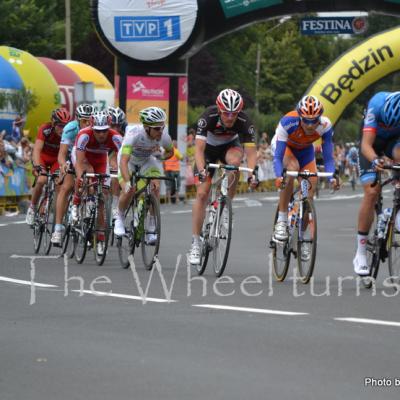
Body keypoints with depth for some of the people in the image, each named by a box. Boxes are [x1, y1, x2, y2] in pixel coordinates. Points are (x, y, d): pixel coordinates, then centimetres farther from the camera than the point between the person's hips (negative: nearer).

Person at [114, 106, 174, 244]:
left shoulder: (164, 136, -27)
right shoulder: (134, 134, -40)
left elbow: (170, 152, -2)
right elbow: (123, 161, -47)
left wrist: (161, 156, -24)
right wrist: (127, 182, -61)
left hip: (147, 160, 3)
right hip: (129, 160, -3)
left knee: (155, 187, -22)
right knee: (129, 190, -26)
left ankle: (151, 228, -10)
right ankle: (120, 218, 6)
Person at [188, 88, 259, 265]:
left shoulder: (244, 122, -31)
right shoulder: (209, 117, -34)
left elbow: (251, 152, -32)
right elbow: (199, 149, -38)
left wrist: (252, 174, -49)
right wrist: (201, 171, -54)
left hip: (230, 145, 1)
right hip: (209, 147, -1)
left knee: (235, 160, -36)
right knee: (202, 193, -11)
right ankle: (195, 243, -4)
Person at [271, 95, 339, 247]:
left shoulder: (325, 126, -33)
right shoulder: (288, 122, -40)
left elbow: (328, 157, -27)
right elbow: (278, 156, -39)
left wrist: (332, 177, -45)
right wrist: (279, 176, -57)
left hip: (305, 150, 3)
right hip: (283, 145, -3)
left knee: (309, 195, -6)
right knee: (292, 169, -35)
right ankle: (281, 221, -27)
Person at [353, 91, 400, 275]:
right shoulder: (376, 105, -37)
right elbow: (366, 145, -40)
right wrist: (375, 160, -60)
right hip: (374, 141, -3)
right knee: (371, 192, -16)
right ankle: (360, 254, -11)